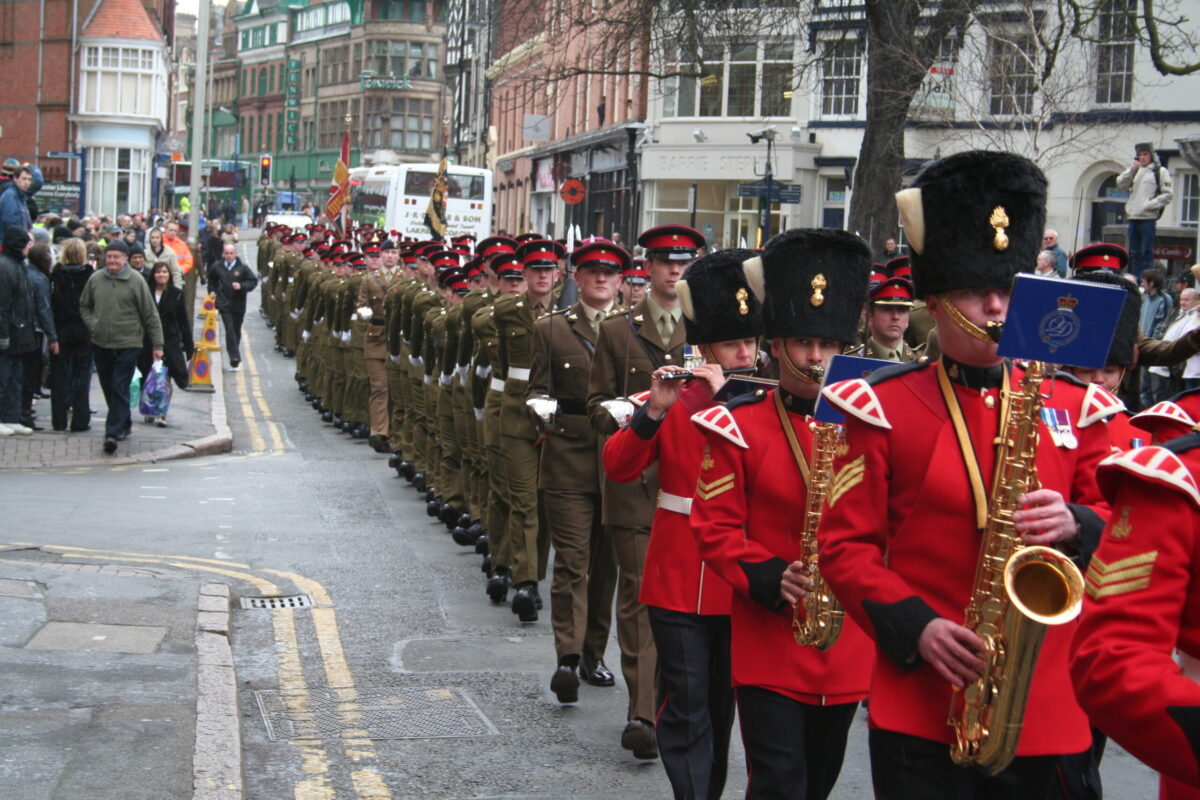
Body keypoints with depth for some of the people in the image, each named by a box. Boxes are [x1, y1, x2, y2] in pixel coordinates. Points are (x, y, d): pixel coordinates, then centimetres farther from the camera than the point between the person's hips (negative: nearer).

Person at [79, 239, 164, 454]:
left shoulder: (136, 281, -6)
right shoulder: (95, 279, 4)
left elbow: (150, 315, -3)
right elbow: (84, 305, 19)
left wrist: (157, 344, -4)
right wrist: (92, 325, 1)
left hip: (128, 345, -4)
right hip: (101, 344, 5)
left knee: (120, 389, -9)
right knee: (108, 388, 13)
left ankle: (113, 432, -11)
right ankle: (124, 424, 30)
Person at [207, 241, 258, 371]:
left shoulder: (242, 267, -5)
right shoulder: (217, 266, 1)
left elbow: (253, 281, -2)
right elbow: (211, 279, 22)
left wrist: (241, 286, -16)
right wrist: (215, 290, 12)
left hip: (238, 305, 1)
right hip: (224, 304, -1)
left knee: (237, 331, 11)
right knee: (229, 331, -12)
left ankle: (235, 358, 29)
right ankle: (235, 360, -16)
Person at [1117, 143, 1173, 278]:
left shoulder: (1160, 171, 0)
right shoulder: (1135, 171, 17)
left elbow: (1168, 194, -5)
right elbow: (1120, 184, 8)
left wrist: (1150, 204, -14)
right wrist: (1131, 170, -3)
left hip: (1148, 218, -6)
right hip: (1133, 218, 6)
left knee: (1146, 252, -7)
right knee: (1134, 253, 9)